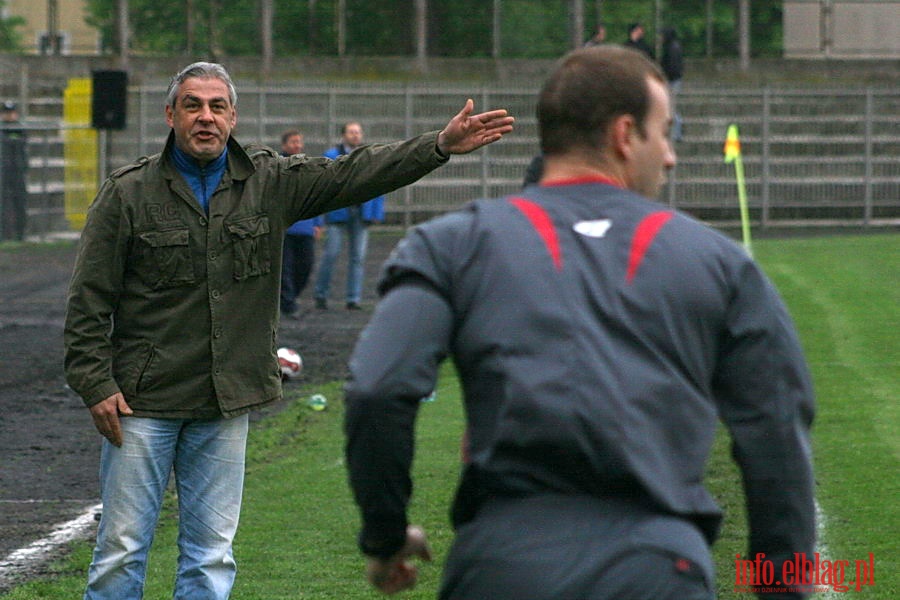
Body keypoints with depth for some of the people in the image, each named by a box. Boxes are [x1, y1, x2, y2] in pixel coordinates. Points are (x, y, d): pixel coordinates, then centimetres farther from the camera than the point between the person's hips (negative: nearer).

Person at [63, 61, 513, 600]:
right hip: (143, 400, -3)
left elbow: (353, 176, 1)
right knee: (123, 547, -1)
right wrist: (96, 384, -8)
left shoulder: (270, 181, 5)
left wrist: (441, 146, -10)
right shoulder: (129, 193, -4)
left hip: (226, 403, 3)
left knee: (212, 553, 8)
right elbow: (89, 301, -2)